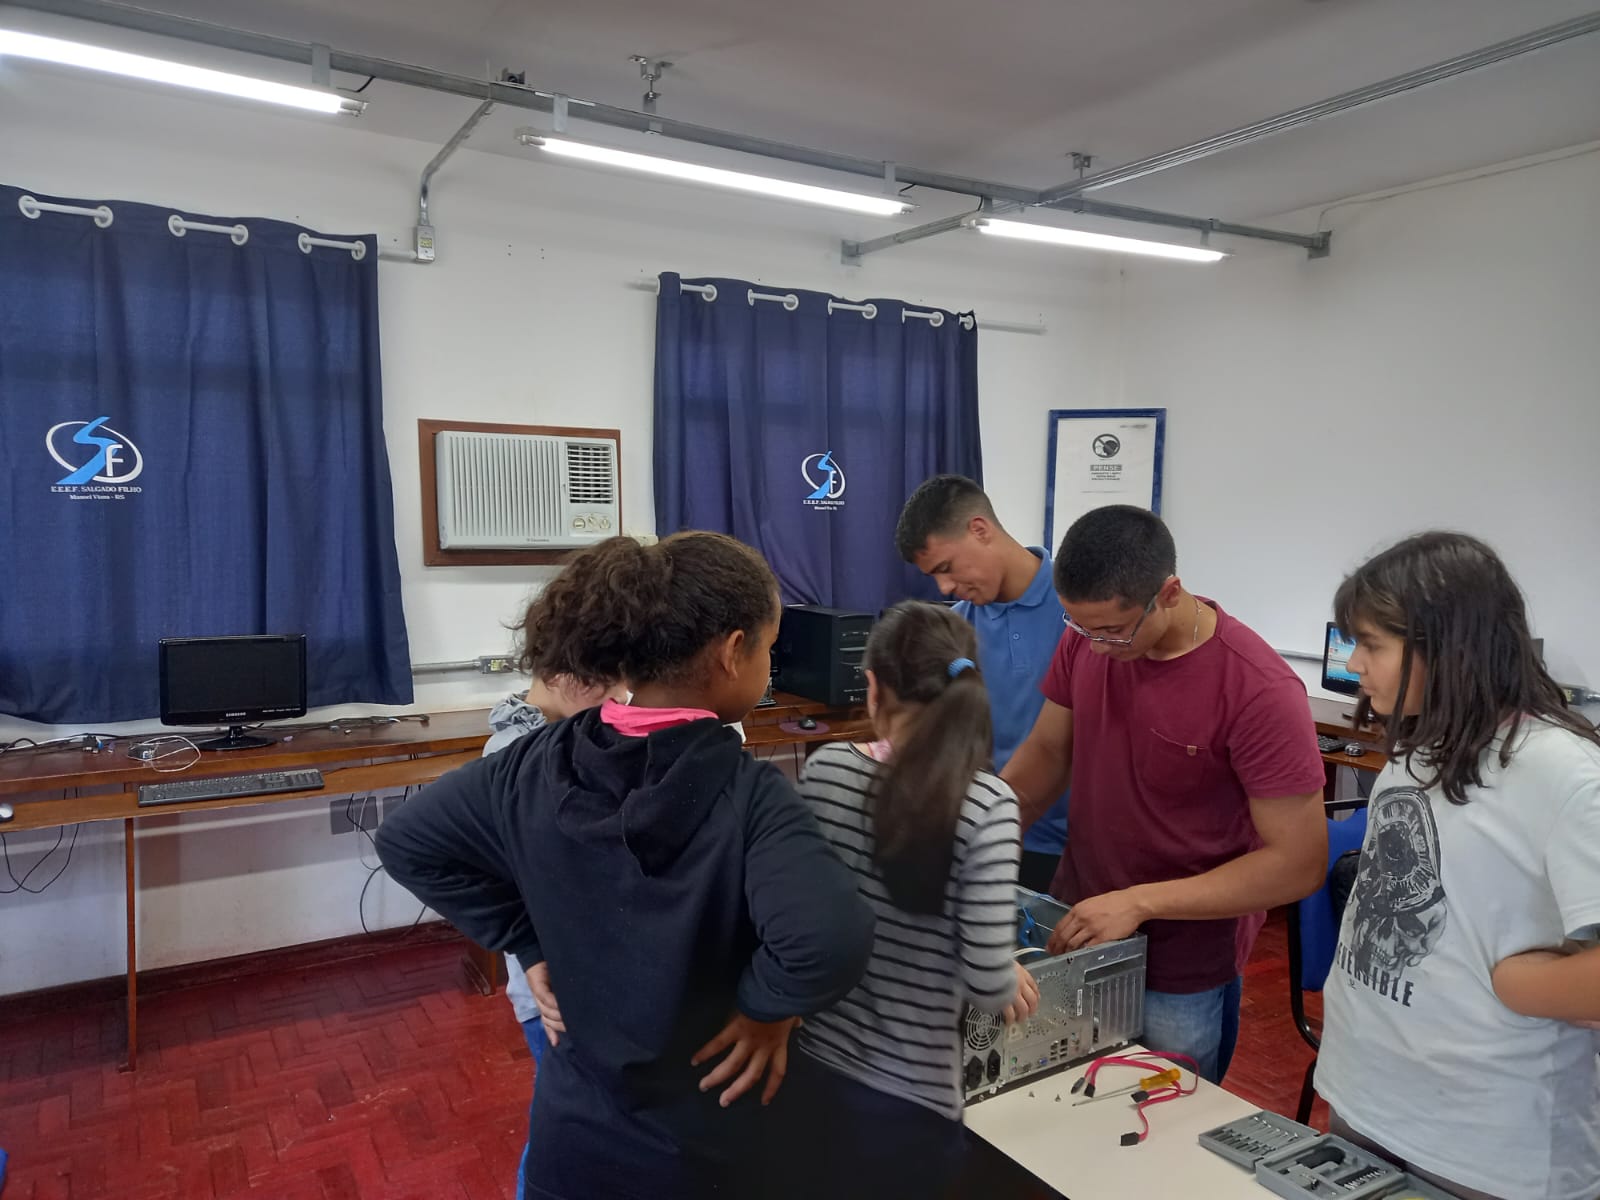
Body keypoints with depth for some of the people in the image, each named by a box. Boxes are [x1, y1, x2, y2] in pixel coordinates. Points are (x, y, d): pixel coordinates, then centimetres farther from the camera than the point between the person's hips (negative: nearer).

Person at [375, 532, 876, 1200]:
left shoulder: (538, 766, -12)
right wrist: (769, 1008, -20)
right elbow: (828, 941, -41)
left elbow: (405, 843, 0)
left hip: (572, 1133, 3)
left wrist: (531, 946, 0)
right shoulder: (747, 795, -26)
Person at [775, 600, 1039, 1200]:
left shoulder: (822, 770, -10)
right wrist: (1012, 985, 3)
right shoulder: (984, 804, -19)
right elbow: (986, 981, -19)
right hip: (906, 1103, -2)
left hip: (806, 1071, 3)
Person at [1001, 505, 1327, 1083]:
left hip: (1183, 973, -4)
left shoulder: (1259, 691, -25)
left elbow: (1300, 863, -21)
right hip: (1077, 927, 5)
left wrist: (1140, 902, -25)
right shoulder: (1087, 638, -8)